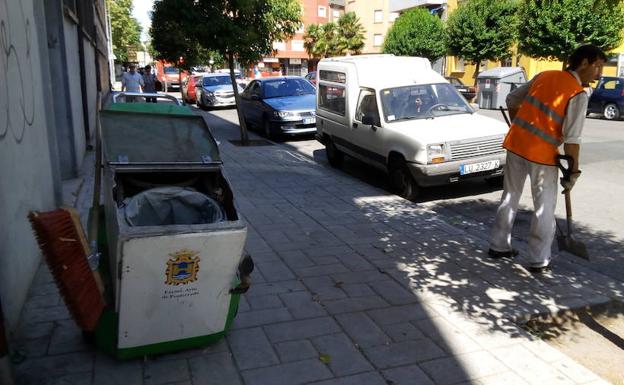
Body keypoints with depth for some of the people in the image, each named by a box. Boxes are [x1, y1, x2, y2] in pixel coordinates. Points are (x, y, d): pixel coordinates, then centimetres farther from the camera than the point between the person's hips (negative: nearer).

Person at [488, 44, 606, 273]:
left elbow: (512, 100, 16)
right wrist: (574, 171, -6)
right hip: (542, 153, -6)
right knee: (544, 208, 8)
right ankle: (539, 261, 15)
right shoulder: (578, 94, -9)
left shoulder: (543, 76, 9)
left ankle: (498, 246, 26)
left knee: (509, 198, 17)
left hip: (516, 144, 6)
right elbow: (571, 139, -14)